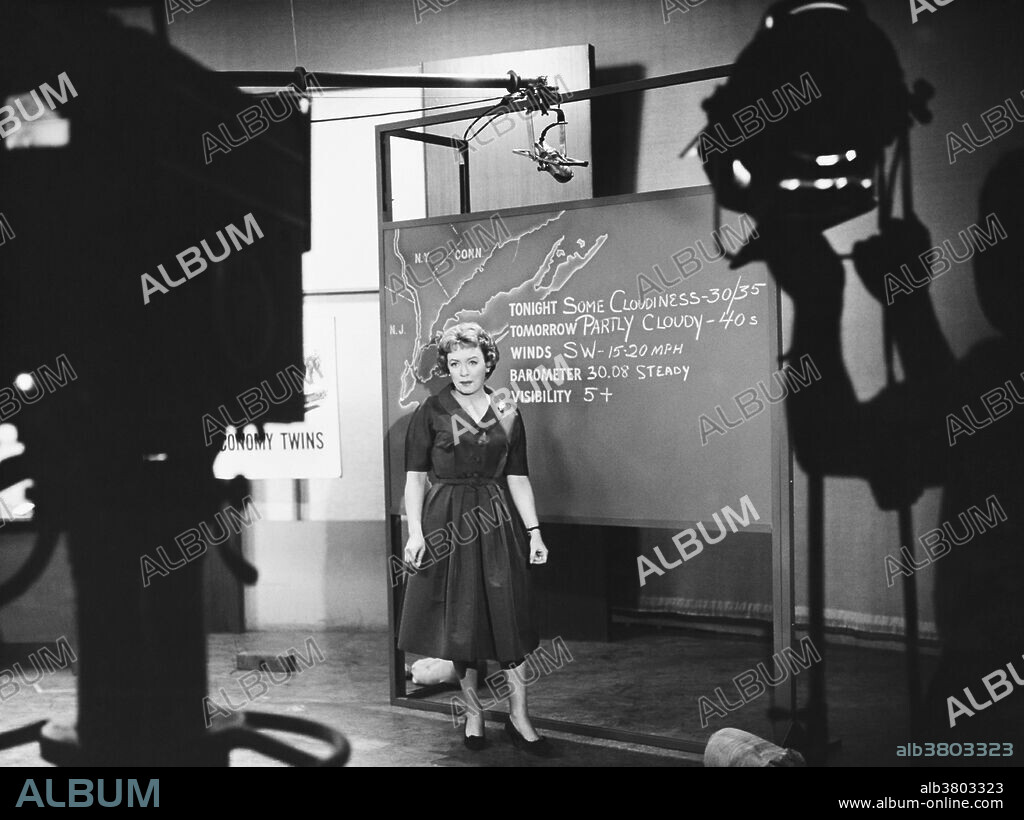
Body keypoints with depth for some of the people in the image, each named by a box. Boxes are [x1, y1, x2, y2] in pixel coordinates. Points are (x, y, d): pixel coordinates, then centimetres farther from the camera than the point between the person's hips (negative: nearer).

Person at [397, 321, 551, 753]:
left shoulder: (507, 415, 7)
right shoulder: (430, 413, -1)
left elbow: (518, 478, 9)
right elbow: (415, 476, -3)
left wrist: (534, 531, 3)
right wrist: (415, 532, -12)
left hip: (496, 522, 2)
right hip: (446, 523, -2)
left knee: (508, 616, 0)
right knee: (459, 620, 4)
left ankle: (519, 717, 9)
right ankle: (473, 713, 19)